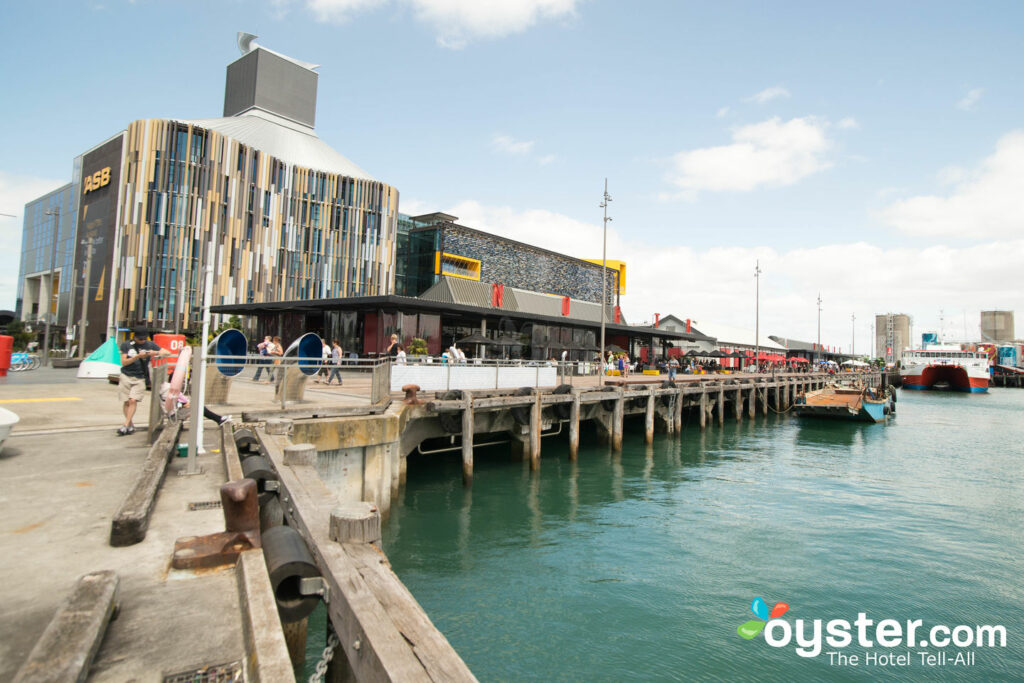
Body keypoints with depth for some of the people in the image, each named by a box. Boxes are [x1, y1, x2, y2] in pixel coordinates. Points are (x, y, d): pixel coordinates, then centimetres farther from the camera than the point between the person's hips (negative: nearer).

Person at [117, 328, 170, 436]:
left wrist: (156, 353, -14)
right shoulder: (126, 345, 3)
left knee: (133, 400, -14)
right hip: (126, 376, 1)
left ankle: (125, 426, -11)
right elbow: (124, 362, -3)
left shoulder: (150, 345, 5)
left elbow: (168, 352, 5)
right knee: (126, 402, 3)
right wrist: (138, 356, -17)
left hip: (140, 378, -1)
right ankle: (131, 425, 16)